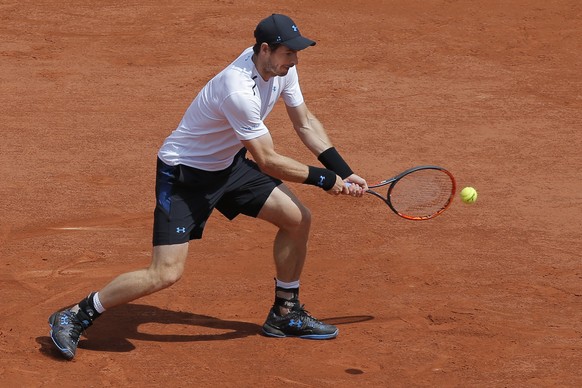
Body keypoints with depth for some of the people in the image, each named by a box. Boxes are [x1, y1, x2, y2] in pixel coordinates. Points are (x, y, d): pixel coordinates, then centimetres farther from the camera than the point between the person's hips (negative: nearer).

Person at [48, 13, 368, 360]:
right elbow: (268, 162, -29)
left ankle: (285, 313, 22)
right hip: (184, 175, -9)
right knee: (167, 273, -16)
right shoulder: (239, 91, -34)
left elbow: (306, 123, 6)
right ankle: (76, 316, 0)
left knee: (298, 218, 2)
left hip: (229, 163, 9)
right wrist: (324, 179, -19)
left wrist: (344, 172, -1)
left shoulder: (282, 67, -8)